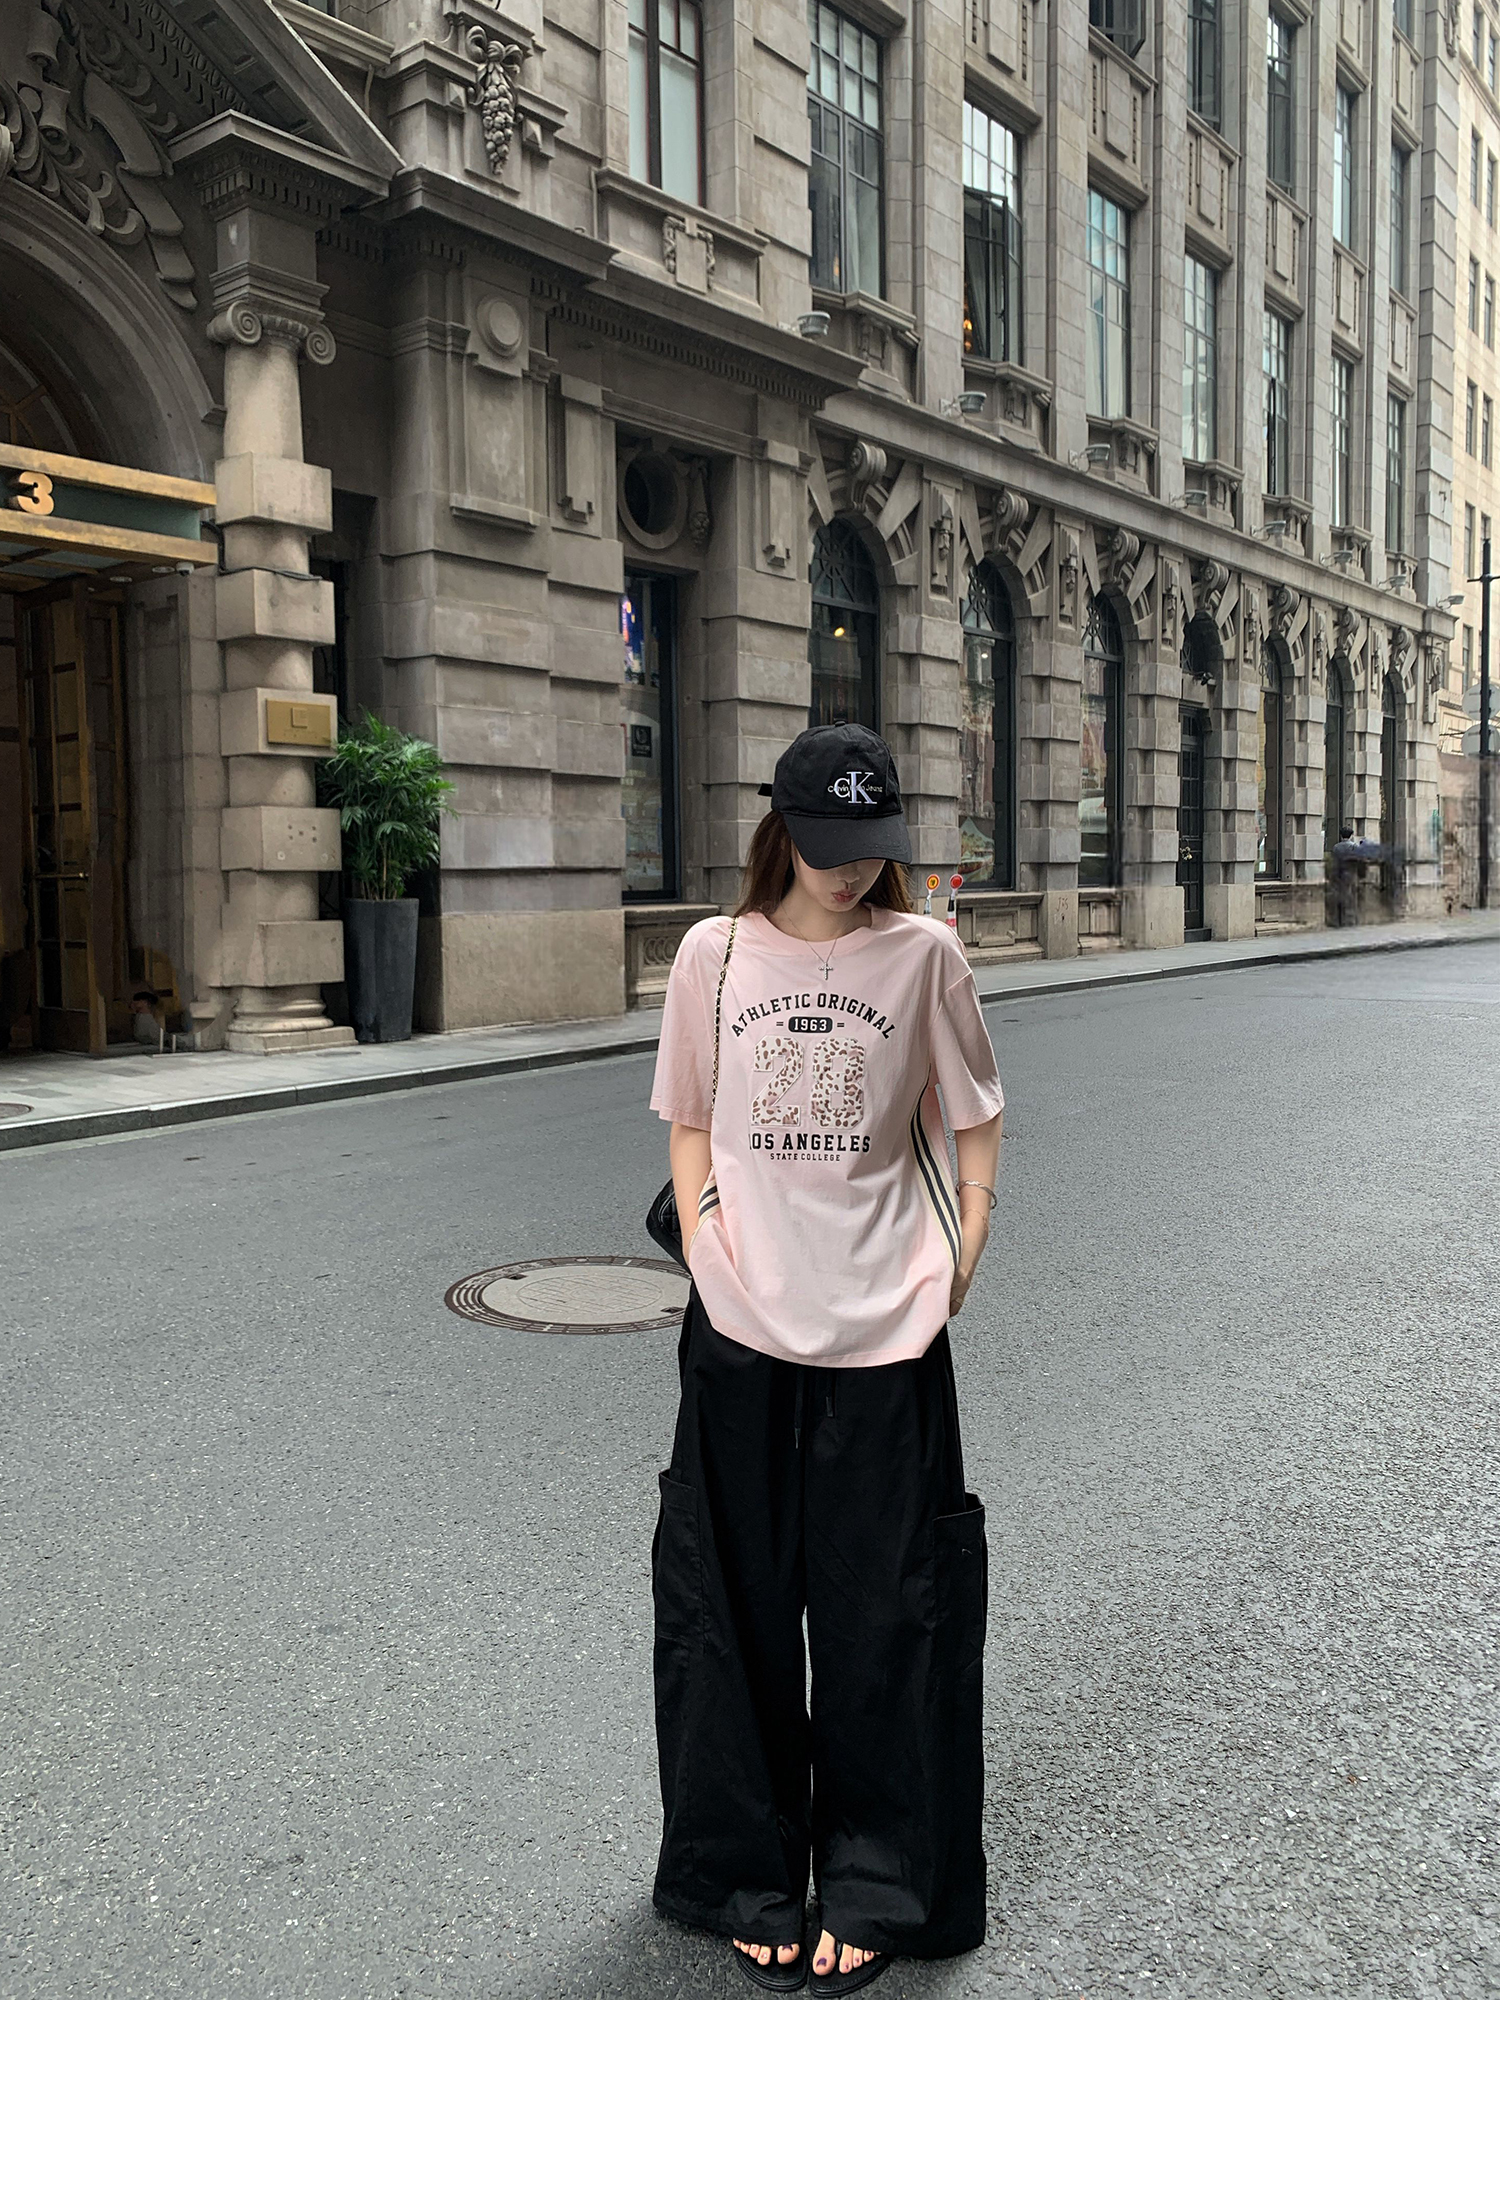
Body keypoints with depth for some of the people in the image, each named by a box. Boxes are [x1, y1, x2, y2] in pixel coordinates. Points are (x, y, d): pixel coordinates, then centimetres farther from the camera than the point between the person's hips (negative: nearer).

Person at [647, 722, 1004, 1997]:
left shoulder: (923, 953, 1)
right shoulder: (716, 954, 4)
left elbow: (974, 1124, 8)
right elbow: (689, 1123, 11)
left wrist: (957, 1273, 0)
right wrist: (707, 1257, 0)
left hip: (885, 1328, -1)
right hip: (741, 1328, 1)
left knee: (885, 1613, 5)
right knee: (736, 1604, 10)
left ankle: (875, 1891, 24)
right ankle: (748, 1879, 28)